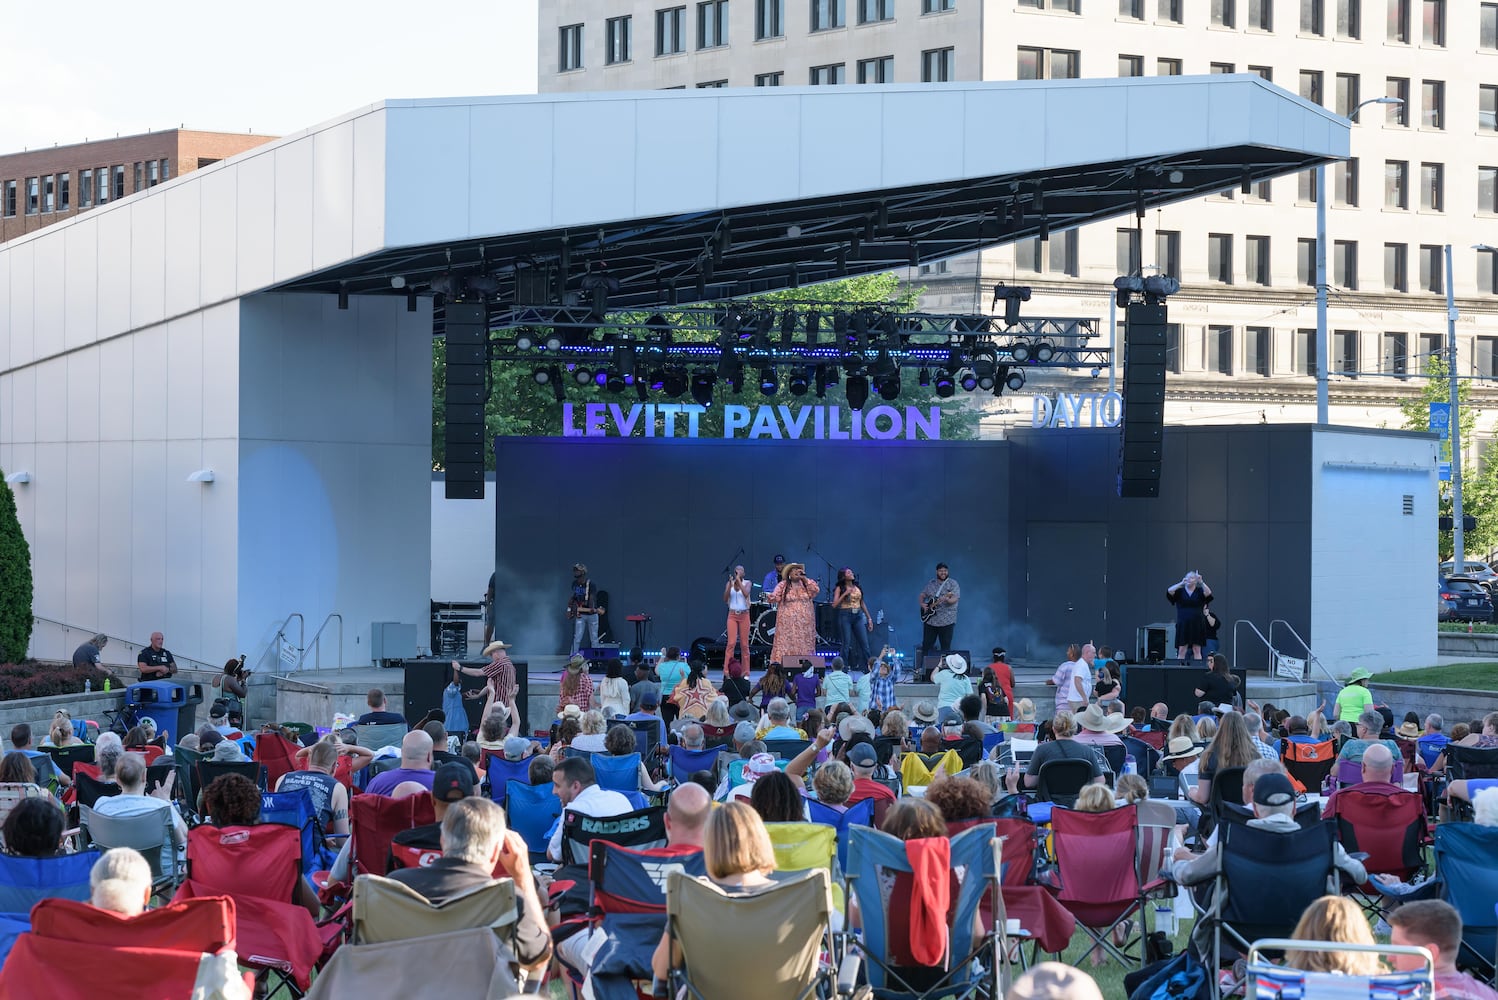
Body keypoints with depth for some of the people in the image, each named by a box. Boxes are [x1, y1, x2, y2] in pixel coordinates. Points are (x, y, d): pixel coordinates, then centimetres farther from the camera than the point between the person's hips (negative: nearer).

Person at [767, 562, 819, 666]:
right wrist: (770, 597, -29)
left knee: (804, 645, 3)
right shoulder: (783, 585, 3)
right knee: (786, 644, -8)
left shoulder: (806, 584, 10)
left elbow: (816, 590, -6)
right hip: (788, 622, -3)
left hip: (804, 622, 3)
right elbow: (775, 597, -5)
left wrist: (804, 578, -7)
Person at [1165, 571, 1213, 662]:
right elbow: (1169, 591, -11)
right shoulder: (1180, 591, 6)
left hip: (1197, 625, 0)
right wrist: (1181, 583, -19)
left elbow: (1208, 593, -15)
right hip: (1183, 625, 0)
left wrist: (1201, 582, -25)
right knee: (1181, 650, 1)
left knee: (1197, 650, 2)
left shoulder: (1199, 591, 5)